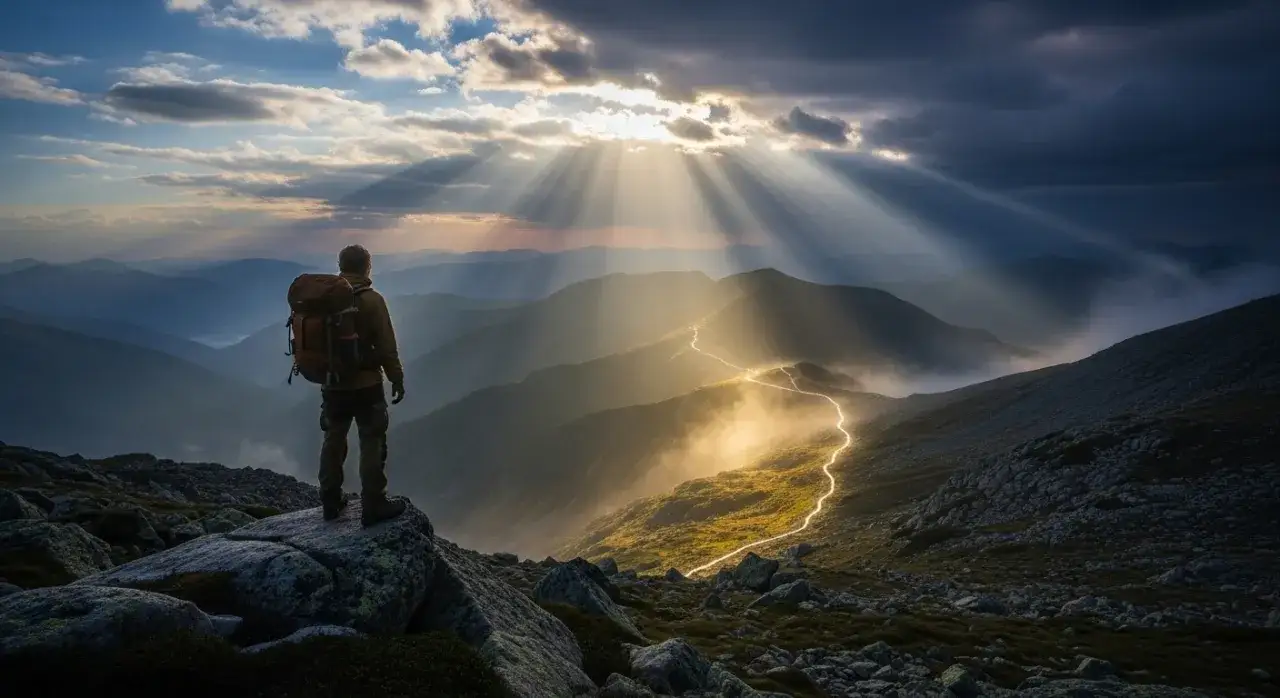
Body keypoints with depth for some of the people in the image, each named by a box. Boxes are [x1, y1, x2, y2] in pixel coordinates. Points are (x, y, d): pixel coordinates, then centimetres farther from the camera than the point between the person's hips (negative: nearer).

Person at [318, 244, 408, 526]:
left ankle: (331, 502, 26)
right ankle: (373, 506, 6)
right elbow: (387, 346, -14)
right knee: (372, 444, 2)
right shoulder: (371, 300, -14)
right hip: (365, 386, -6)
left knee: (333, 441, 16)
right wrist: (397, 379, -2)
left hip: (332, 385, 6)